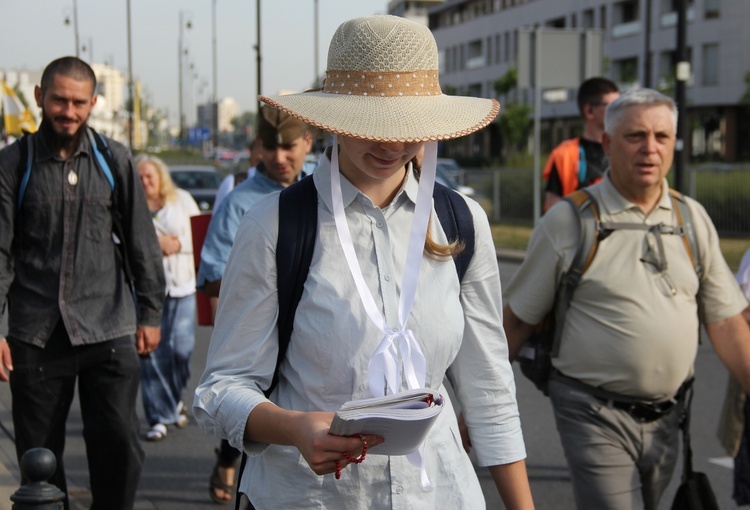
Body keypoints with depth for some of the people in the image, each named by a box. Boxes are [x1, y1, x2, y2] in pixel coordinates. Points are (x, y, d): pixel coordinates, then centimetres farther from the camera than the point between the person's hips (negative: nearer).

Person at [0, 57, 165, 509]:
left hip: (108, 329, 0)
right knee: (38, 455, 6)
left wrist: (150, 313, 8)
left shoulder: (114, 160, 6)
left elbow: (142, 242, 10)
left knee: (119, 444, -5)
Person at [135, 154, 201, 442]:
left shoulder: (182, 200, 10)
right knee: (151, 352, -5)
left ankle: (176, 399, 26)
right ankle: (159, 418, 3)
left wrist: (177, 243, -9)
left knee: (182, 347, -3)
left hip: (181, 284, 1)